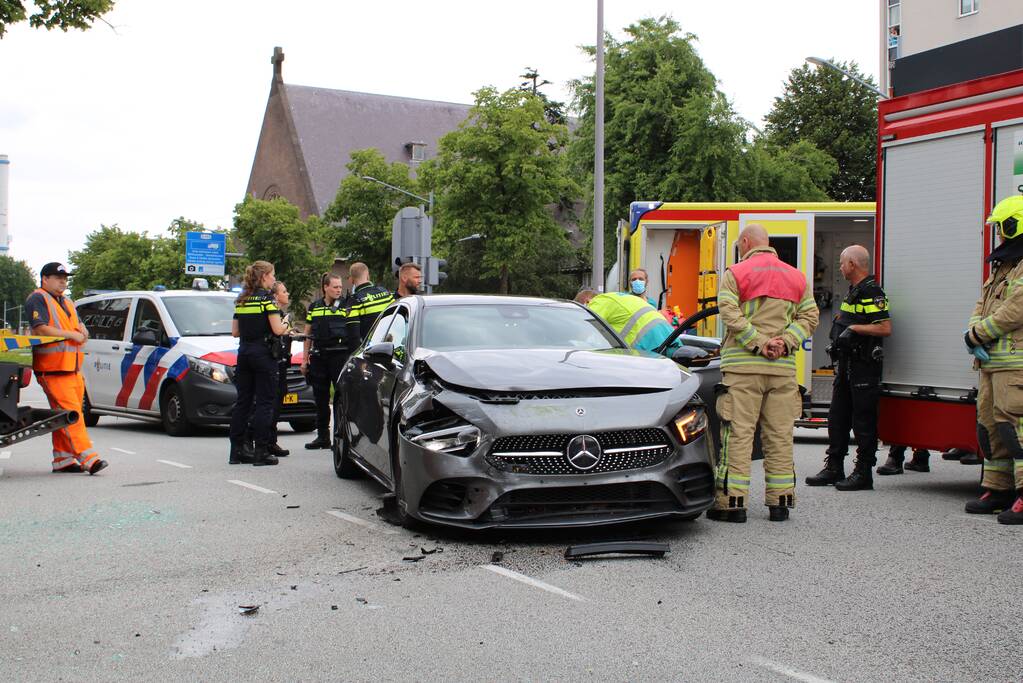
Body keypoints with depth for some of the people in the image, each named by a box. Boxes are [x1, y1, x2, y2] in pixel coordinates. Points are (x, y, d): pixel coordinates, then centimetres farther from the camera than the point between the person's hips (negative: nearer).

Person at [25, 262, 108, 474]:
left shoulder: (67, 302, 25)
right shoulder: (37, 299, -3)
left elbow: (79, 326, 27)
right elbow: (40, 329, -15)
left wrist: (82, 330, 2)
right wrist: (71, 335, -11)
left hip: (73, 368, 8)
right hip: (53, 369, -8)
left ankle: (62, 460, 13)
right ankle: (87, 458, -20)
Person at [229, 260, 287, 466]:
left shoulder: (241, 300, 11)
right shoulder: (267, 298, -10)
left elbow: (235, 332, 13)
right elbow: (277, 330, -15)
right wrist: (285, 324, 5)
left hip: (244, 353, 7)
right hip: (263, 353, -7)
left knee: (242, 401, 10)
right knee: (264, 403, -3)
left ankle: (236, 451, 11)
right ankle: (261, 452, -4)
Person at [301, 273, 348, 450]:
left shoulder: (346, 306, 2)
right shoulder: (314, 307, 12)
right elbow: (307, 336, 16)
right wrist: (304, 359, 11)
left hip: (340, 355, -4)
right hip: (318, 356, 4)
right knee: (320, 398, 9)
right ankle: (323, 436, 18)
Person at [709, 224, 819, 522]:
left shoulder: (735, 274, 1)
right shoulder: (796, 277, 15)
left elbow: (730, 314, -12)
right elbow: (809, 317, 7)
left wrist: (759, 343, -12)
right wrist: (785, 342, -3)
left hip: (743, 365, -4)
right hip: (784, 366, 4)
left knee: (738, 433, -2)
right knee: (780, 435, 8)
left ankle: (732, 501, -3)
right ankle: (780, 501, 11)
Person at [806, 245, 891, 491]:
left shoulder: (872, 292, -14)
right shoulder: (855, 291, 17)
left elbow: (885, 328, -22)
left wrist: (853, 328, -20)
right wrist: (840, 338, 18)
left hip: (864, 366, -10)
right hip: (847, 365, 10)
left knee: (863, 420, -3)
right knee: (837, 417, 12)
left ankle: (863, 473, 2)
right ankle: (834, 469, 19)